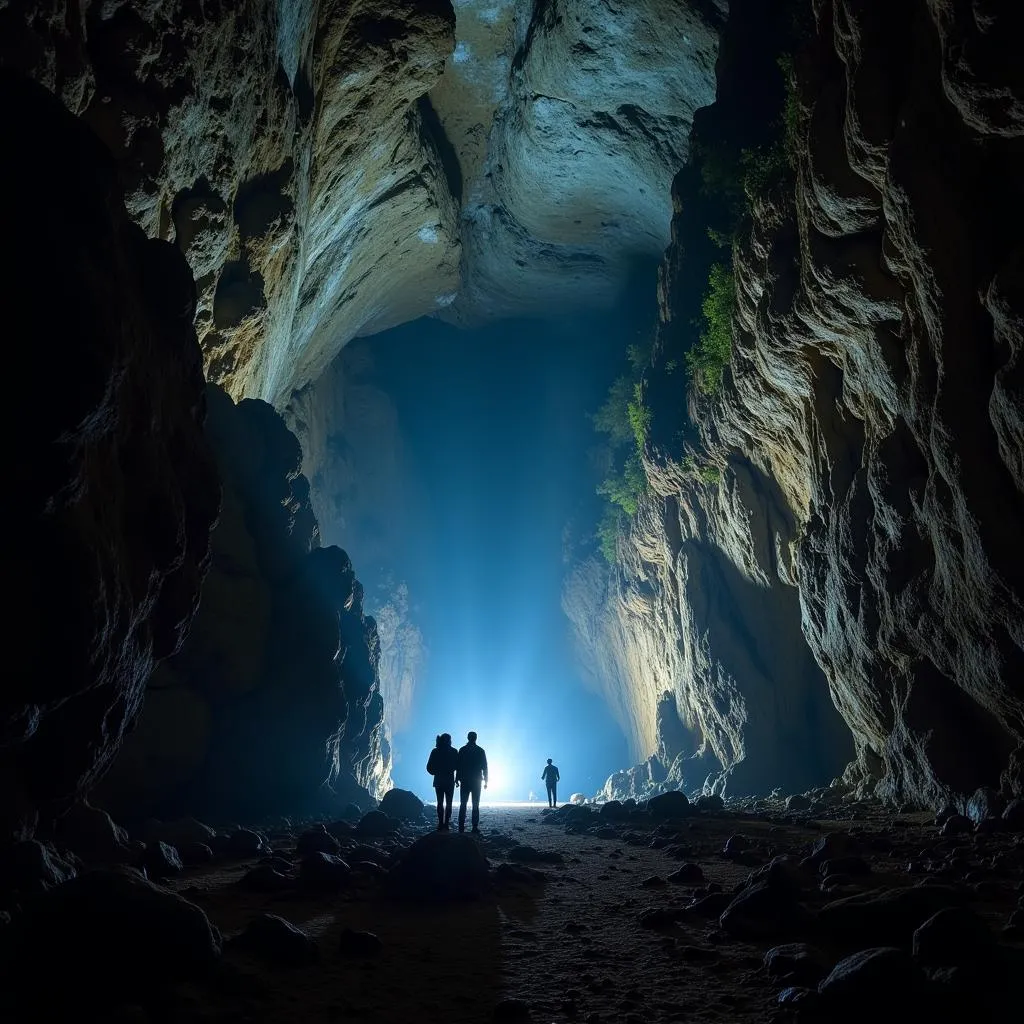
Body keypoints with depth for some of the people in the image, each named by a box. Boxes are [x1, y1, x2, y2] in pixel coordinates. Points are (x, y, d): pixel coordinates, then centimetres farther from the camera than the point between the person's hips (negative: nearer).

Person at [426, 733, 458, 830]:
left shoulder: (435, 752, -2)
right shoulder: (453, 752, -6)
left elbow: (429, 767, 0)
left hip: (438, 781, 1)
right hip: (450, 781, -1)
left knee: (440, 802, 6)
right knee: (448, 803, 6)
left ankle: (441, 824, -2)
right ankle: (446, 823, -2)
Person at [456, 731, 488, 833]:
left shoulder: (462, 750, 1)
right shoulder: (480, 751, 0)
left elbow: (458, 766, 0)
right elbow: (484, 767, 0)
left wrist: (457, 779, 4)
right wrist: (486, 781, 5)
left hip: (465, 781, 1)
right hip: (476, 781, -1)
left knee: (463, 804, 5)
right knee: (475, 805, 2)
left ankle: (461, 827, -2)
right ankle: (475, 827, -6)